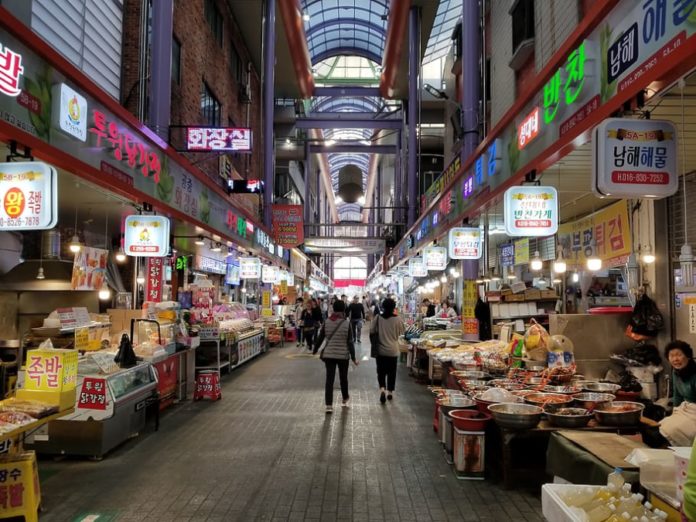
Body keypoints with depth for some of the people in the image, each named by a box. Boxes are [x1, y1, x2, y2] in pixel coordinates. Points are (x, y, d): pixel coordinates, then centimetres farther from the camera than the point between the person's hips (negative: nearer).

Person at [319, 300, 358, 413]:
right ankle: (345, 399, 37)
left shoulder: (327, 322, -4)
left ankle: (329, 405, -6)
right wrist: (353, 358, -4)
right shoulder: (346, 324, -10)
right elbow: (350, 342, -10)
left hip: (328, 354, 1)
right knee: (343, 378, 18)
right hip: (343, 355, -1)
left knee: (329, 379, 1)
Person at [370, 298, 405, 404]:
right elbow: (401, 332, -2)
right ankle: (390, 392, 22)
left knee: (381, 371, 12)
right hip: (393, 350, 0)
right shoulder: (397, 319, -12)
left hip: (381, 350, 0)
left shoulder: (378, 318, -10)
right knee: (392, 372, 14)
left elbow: (371, 331, -5)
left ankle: (382, 389, -8)